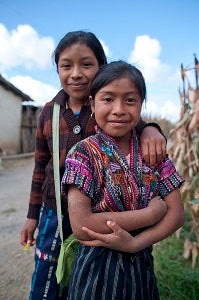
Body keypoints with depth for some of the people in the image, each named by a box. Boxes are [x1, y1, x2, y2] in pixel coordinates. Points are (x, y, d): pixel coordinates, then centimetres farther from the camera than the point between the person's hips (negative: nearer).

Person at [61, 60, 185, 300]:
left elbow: (176, 214, -6)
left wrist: (134, 243, -20)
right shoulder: (83, 153, -16)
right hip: (96, 266, -3)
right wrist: (151, 213, -19)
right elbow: (80, 226, -23)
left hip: (141, 264, 3)